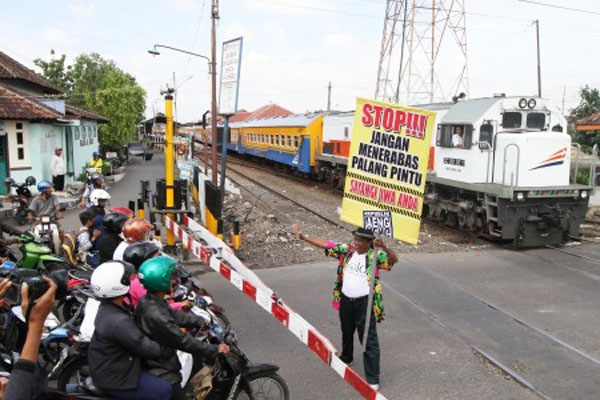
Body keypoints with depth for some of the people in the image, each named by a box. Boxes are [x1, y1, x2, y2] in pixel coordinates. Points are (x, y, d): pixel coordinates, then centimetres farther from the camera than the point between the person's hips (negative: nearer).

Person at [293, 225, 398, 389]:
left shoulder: (375, 256, -14)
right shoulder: (347, 250, -2)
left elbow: (394, 259, -24)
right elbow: (326, 244, 0)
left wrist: (384, 247, -43)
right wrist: (303, 237, -2)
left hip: (365, 303, -5)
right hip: (345, 300, 6)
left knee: (369, 340, -1)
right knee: (346, 332, 28)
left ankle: (372, 379, 7)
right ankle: (346, 357, 55)